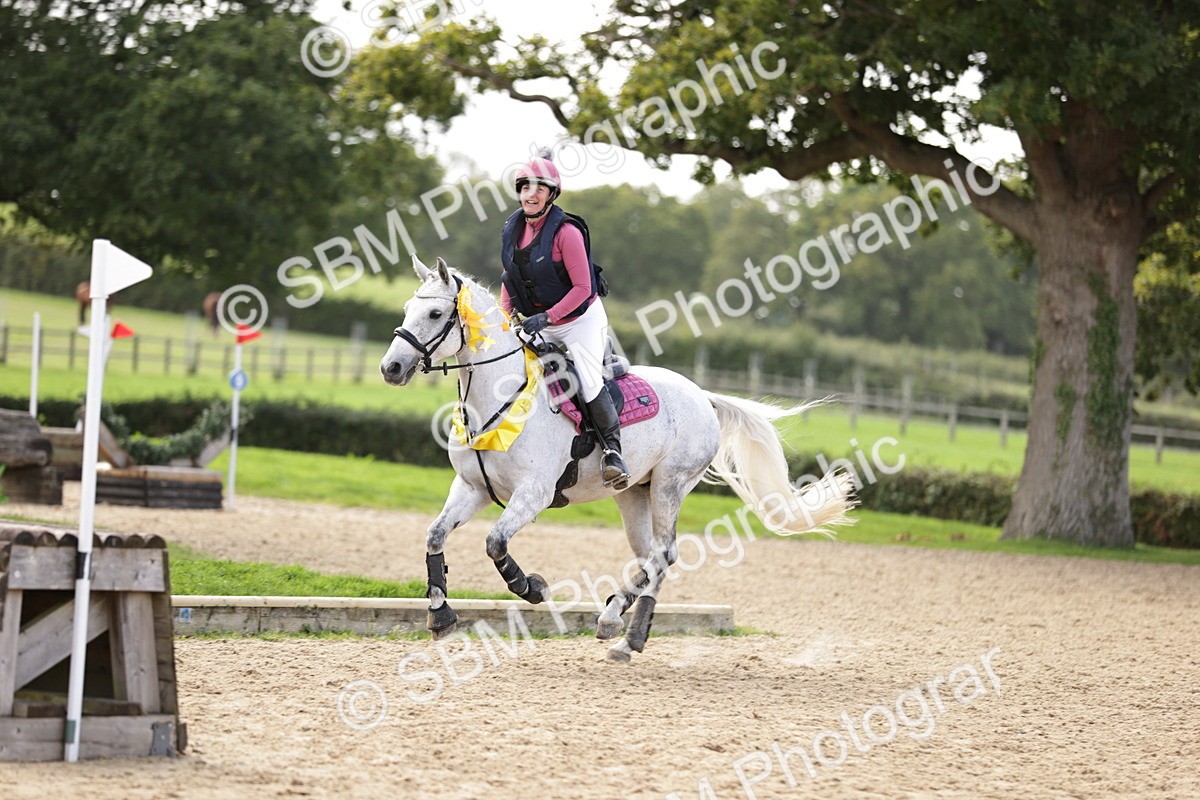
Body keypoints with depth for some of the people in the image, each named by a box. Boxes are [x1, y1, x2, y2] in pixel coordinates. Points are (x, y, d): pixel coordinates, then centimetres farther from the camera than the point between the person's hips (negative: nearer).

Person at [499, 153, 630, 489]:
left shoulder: (565, 232, -21)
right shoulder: (512, 230, -2)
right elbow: (509, 281, 11)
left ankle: (612, 449, -6)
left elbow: (582, 288, -21)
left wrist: (547, 317, -27)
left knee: (588, 382, -22)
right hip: (538, 323, 7)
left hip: (581, 319, -7)